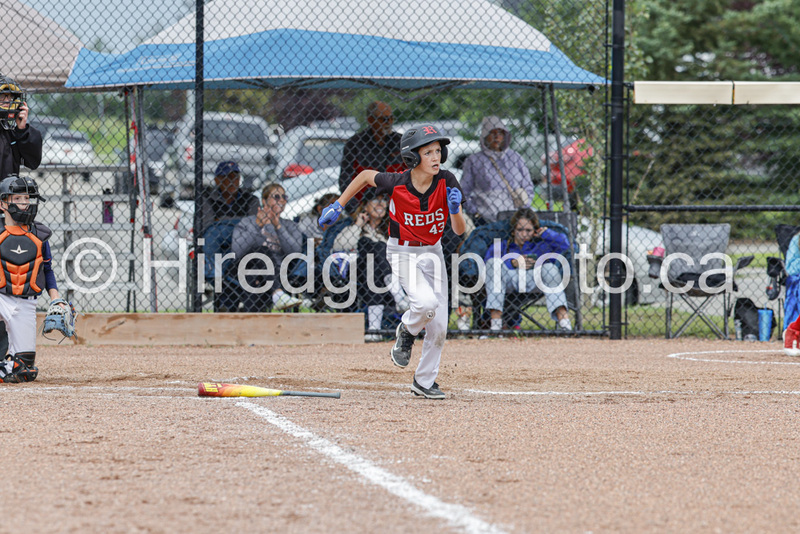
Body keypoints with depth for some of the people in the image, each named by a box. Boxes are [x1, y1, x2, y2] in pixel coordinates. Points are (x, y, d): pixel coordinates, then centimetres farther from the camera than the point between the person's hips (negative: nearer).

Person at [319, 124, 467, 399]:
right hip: (403, 252, -3)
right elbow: (366, 176, -1)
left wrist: (455, 210, -35)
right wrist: (337, 206, 0)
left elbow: (459, 230, -14)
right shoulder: (397, 184, -22)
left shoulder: (446, 182, -16)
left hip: (432, 252, 4)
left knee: (439, 325, 2)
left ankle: (424, 381, 22)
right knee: (426, 302, -30)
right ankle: (407, 331, 5)